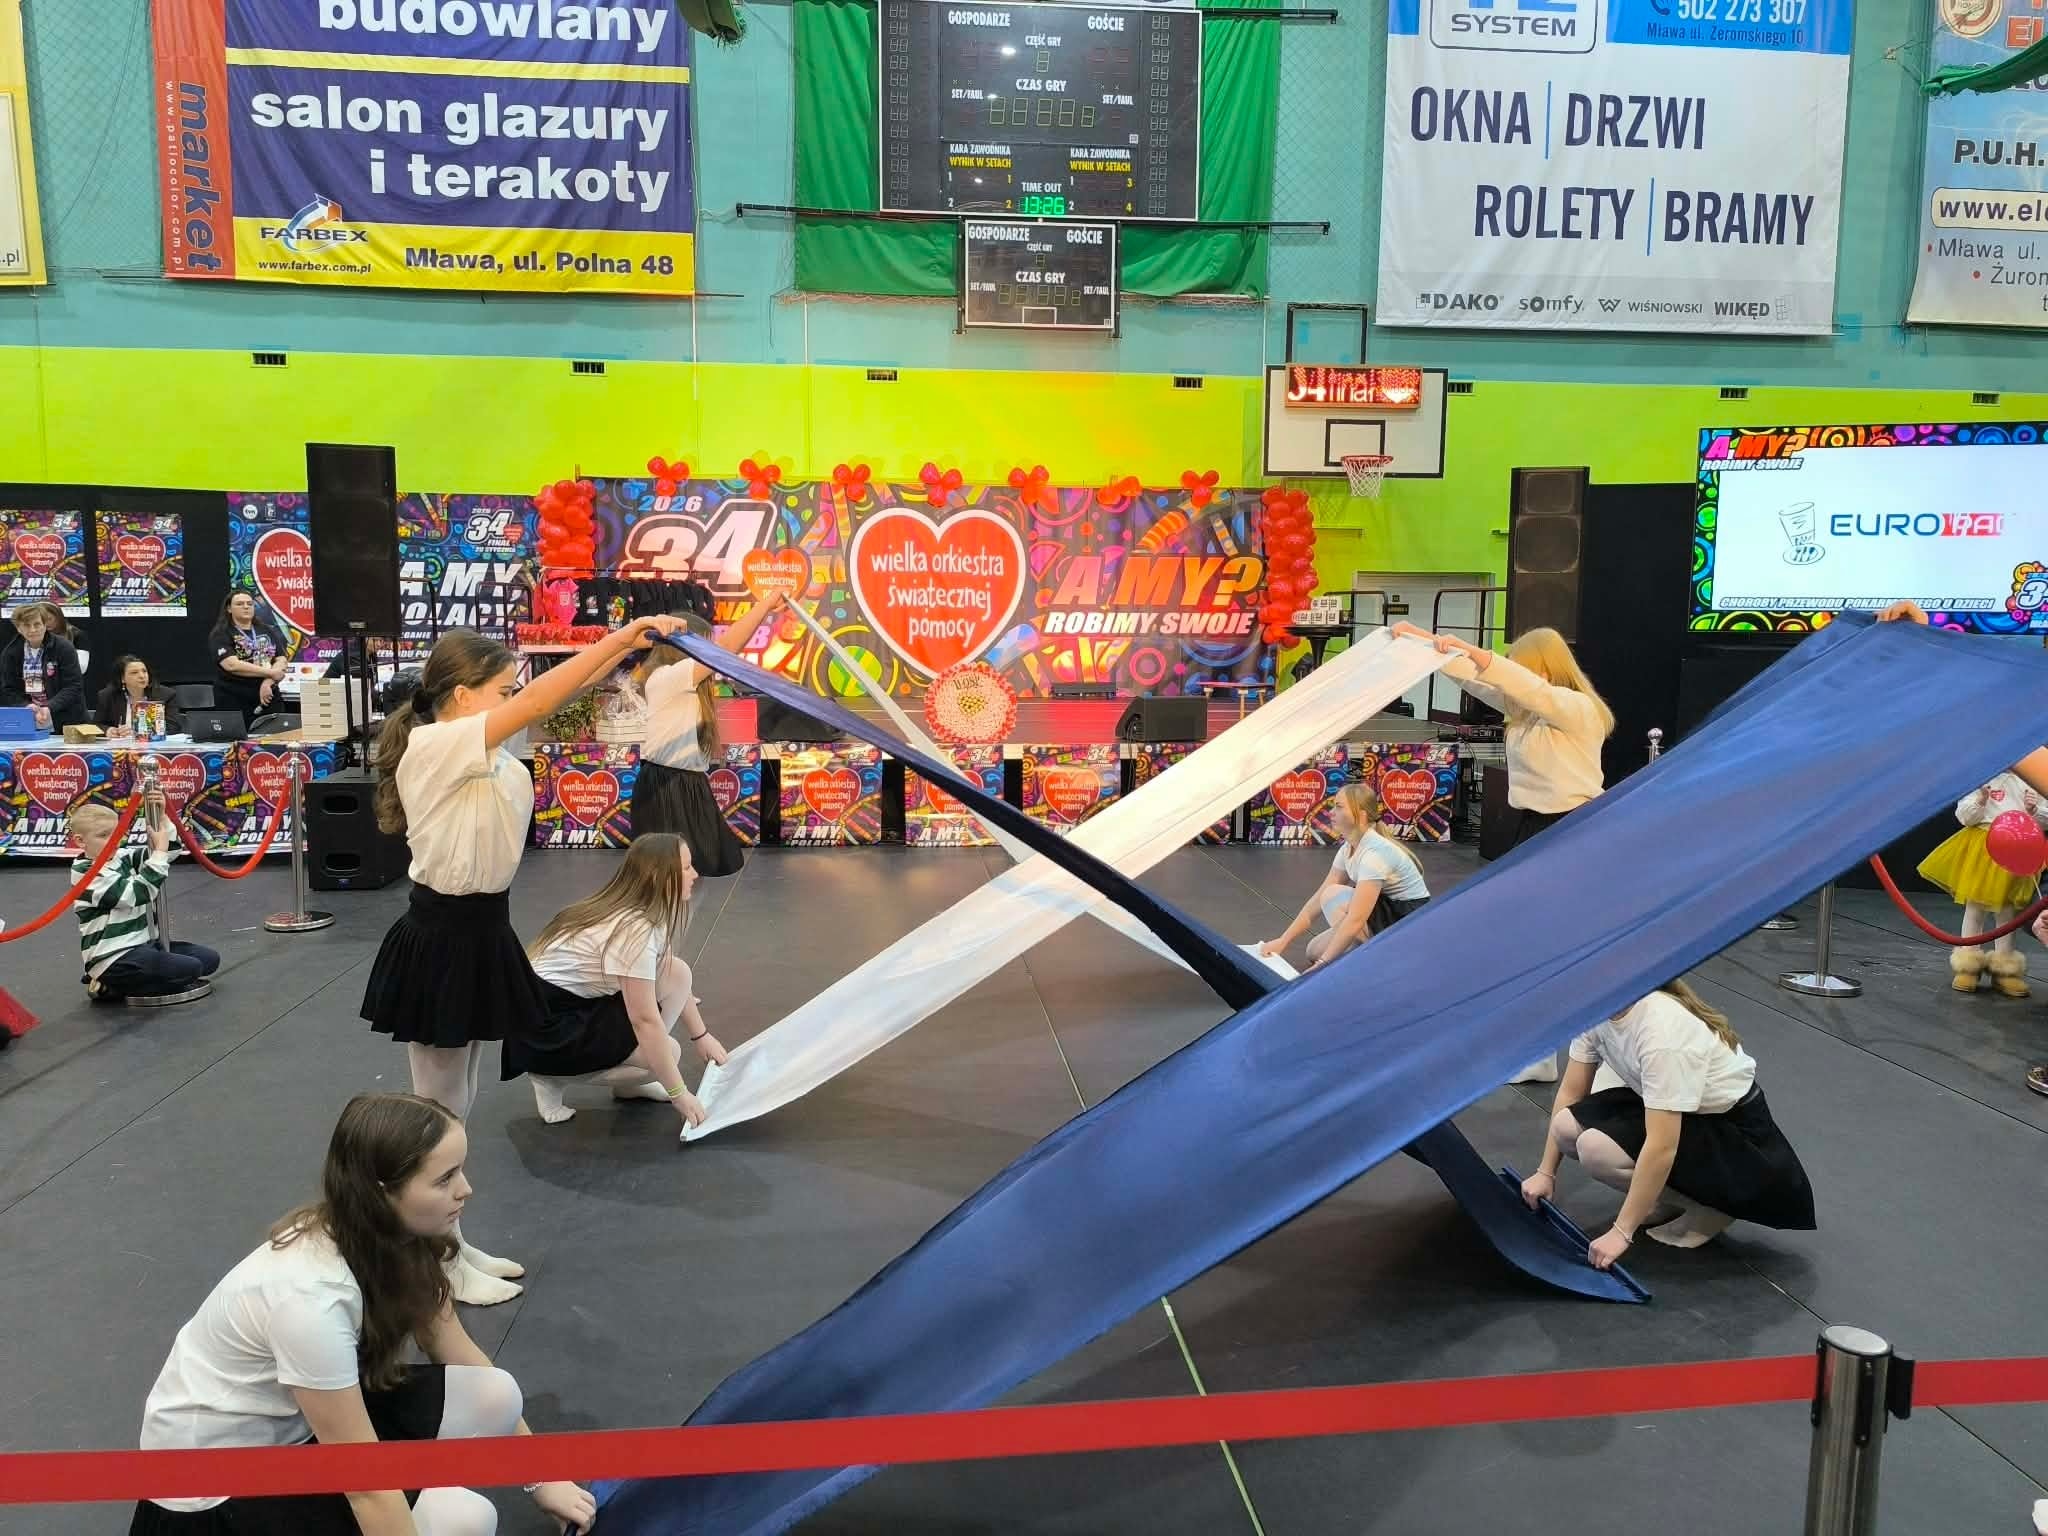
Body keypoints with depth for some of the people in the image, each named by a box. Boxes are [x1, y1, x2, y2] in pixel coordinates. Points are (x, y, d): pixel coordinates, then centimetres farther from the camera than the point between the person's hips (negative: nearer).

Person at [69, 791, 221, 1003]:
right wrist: (161, 850, -21)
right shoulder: (87, 875, -15)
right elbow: (138, 892, -25)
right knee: (190, 969, -21)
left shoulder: (121, 858, 9)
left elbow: (168, 847, 13)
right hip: (115, 959, -9)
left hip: (142, 945, 9)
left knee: (209, 959, 5)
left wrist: (161, 816, -4)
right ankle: (111, 987, -6)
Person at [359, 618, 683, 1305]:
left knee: (459, 1101, 19)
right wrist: (622, 633, -27)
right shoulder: (433, 747, -20)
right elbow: (539, 702, -28)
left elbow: (556, 700, 2)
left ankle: (447, 1241, 33)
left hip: (480, 931, 9)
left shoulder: (485, 750, 5)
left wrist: (627, 646, -10)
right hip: (442, 939, -9)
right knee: (439, 1108, 5)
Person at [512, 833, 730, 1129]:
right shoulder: (633, 929, -27)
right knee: (667, 1054, -13)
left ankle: (627, 1080, 9)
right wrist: (679, 1093, -22)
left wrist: (701, 1035, 12)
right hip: (545, 1027, -9)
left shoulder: (646, 912, 1)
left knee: (676, 974, -1)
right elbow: (645, 1020, -27)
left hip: (579, 1004, 9)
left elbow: (674, 983, 14)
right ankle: (554, 1076, -1)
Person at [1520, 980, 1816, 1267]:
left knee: (1595, 1149, -26)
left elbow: (1662, 1146, -36)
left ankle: (1713, 1203, -5)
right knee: (1568, 1128, -11)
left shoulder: (1663, 1029, -35)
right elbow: (1571, 1093, -2)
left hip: (1732, 1129, -8)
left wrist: (1621, 1232, -33)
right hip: (1672, 1111, 8)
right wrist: (1546, 1172, -3)